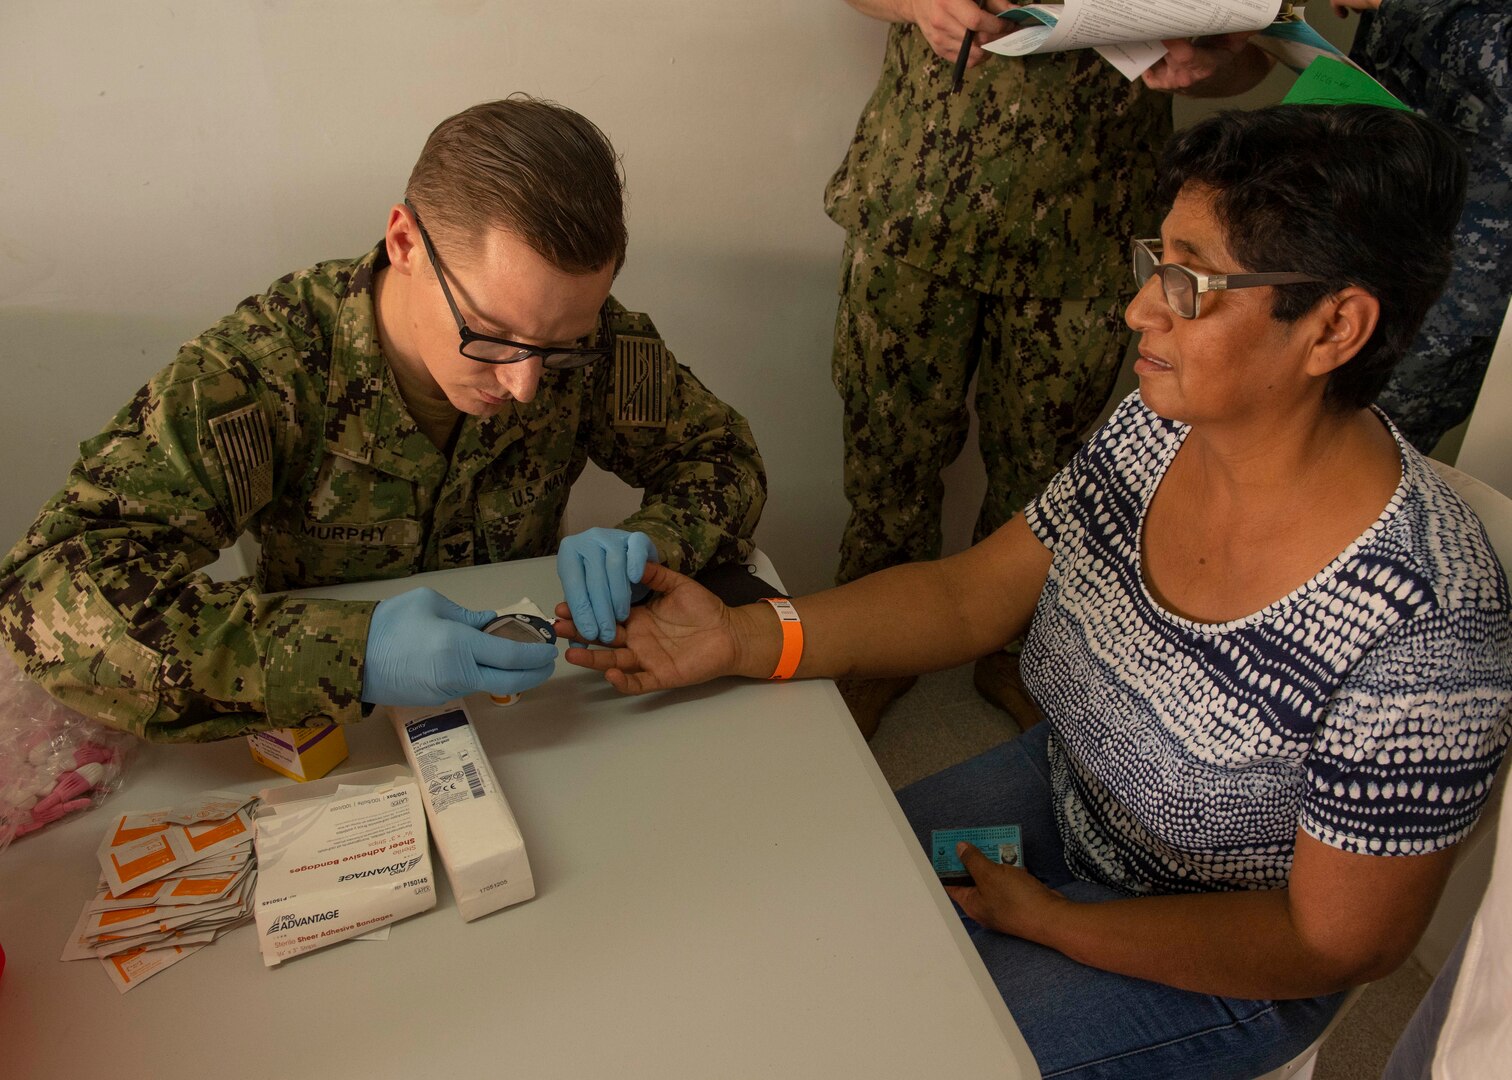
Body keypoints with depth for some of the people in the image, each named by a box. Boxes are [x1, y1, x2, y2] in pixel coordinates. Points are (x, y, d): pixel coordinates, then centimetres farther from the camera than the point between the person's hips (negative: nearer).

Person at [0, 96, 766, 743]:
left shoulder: (587, 338, -13)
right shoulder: (269, 364, -20)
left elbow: (722, 455, -2)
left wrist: (645, 543, -23)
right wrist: (345, 653, -38)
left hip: (527, 714, 1)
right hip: (330, 747, 0)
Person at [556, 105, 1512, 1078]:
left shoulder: (1422, 630, -32)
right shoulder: (1159, 430, -14)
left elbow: (1342, 943, -21)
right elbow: (970, 596, -9)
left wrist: (1049, 922, -16)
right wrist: (745, 639, -22)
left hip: (1221, 962, -5)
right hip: (1059, 795, 6)